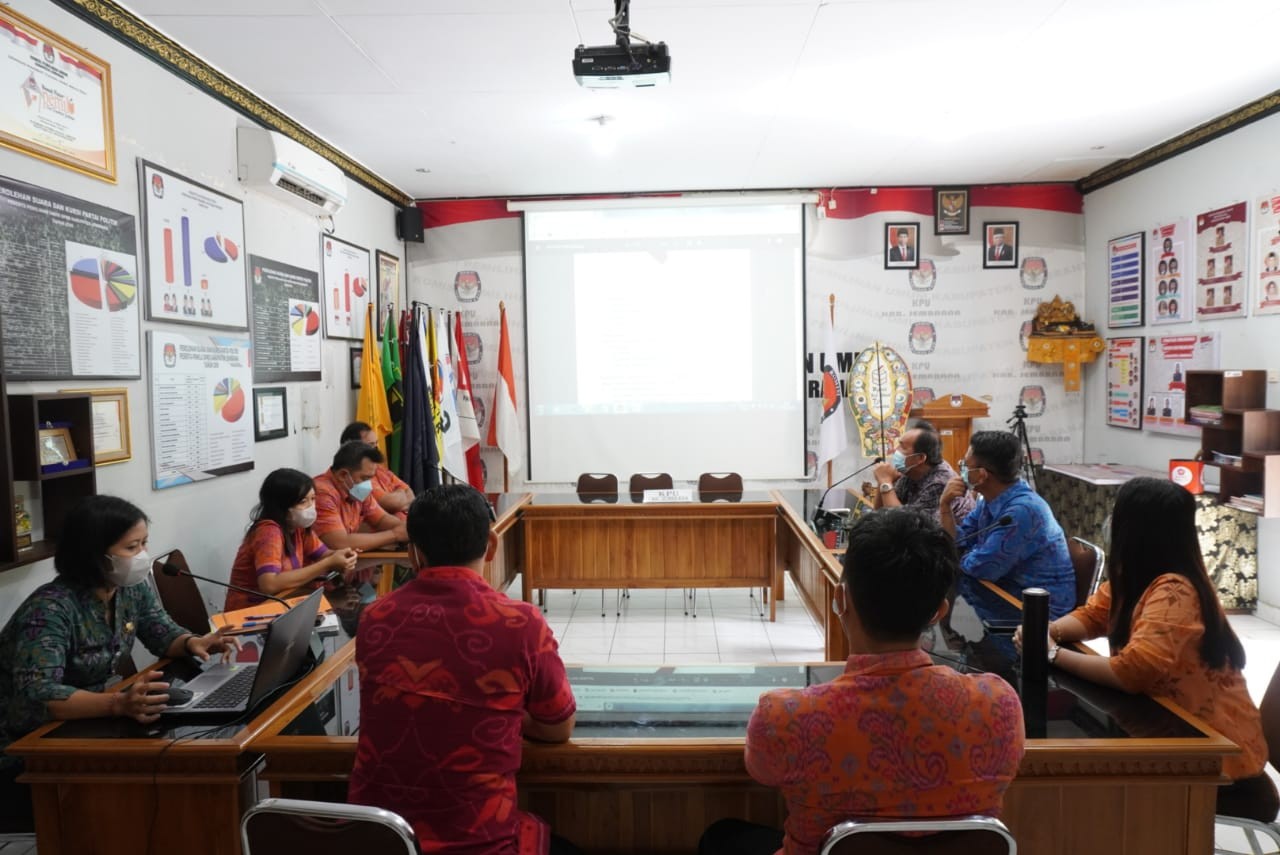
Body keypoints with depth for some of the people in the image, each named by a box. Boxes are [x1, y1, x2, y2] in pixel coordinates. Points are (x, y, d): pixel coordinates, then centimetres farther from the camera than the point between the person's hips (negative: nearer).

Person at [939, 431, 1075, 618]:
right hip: (1011, 587, 8)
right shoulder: (991, 499, 2)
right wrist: (945, 505, -7)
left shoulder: (1022, 510, -25)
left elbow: (979, 568, -22)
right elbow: (956, 544, 6)